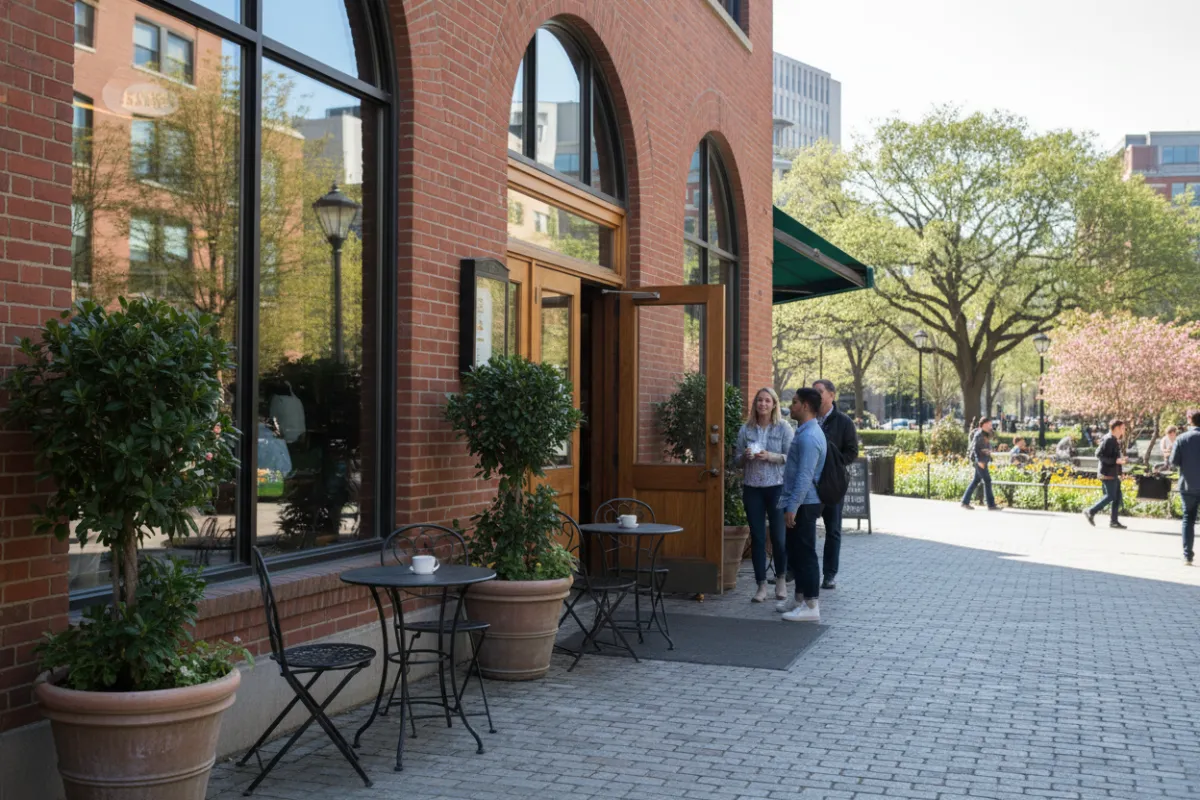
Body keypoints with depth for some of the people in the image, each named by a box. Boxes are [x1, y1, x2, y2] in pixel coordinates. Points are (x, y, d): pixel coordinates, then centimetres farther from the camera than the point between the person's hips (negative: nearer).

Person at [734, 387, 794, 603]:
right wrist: (745, 457, -9)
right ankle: (761, 586, 12)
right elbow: (738, 461, 12)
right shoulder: (746, 429, 8)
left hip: (777, 487, -3)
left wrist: (770, 456, -18)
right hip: (752, 488, 3)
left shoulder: (784, 428, 0)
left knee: (778, 536, -1)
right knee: (757, 537, 4)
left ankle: (781, 580, 21)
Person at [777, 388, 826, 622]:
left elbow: (805, 476, -24)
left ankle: (811, 606, 0)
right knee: (795, 552, 17)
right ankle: (800, 598, 28)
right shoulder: (805, 432, 13)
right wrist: (789, 503, 21)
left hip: (803, 505, -10)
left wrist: (792, 507, -24)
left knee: (804, 553, -5)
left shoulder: (809, 436, -20)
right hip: (800, 503, 10)